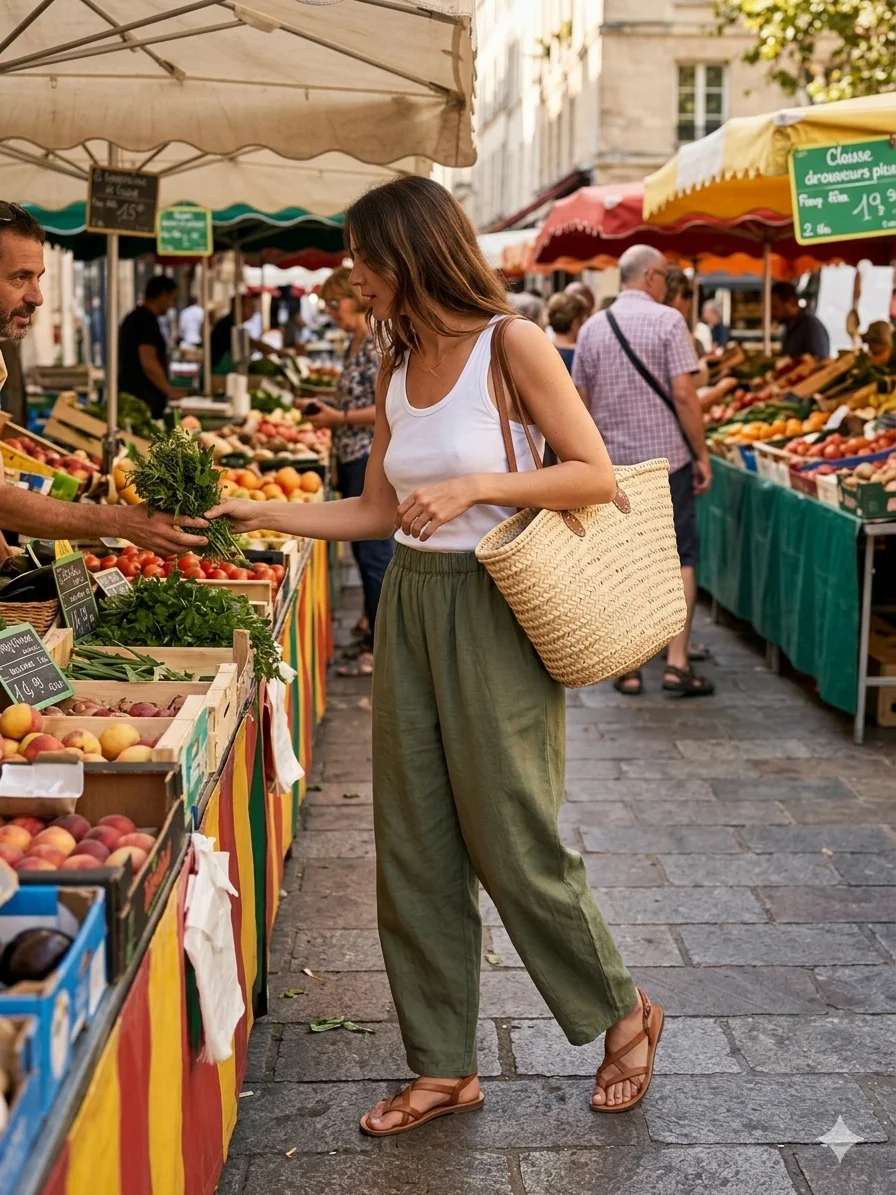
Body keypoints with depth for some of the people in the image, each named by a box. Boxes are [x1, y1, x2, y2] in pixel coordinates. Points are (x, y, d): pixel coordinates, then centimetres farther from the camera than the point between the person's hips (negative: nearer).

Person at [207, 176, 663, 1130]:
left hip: (495, 610, -6)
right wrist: (261, 515, 8)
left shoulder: (511, 345, -9)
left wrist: (473, 486, -21)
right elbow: (376, 512, 13)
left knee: (512, 841, 0)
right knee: (414, 846, 8)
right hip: (410, 605, 7)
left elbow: (596, 475, -12)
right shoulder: (396, 370, 10)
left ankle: (623, 1015, 25)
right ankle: (444, 1068, 21)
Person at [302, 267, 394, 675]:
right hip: (351, 458, 10)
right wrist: (328, 407, 9)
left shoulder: (377, 345, -15)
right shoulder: (355, 343, 15)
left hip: (372, 460, -10)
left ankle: (381, 649, -3)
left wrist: (338, 418, -16)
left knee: (374, 551, -7)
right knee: (361, 546, 18)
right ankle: (373, 621, 32)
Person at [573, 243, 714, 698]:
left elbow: (581, 402, 9)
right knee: (680, 559, 6)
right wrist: (702, 455, -5)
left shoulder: (593, 328, 6)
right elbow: (684, 395, -12)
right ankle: (677, 663, 2)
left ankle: (627, 668, 10)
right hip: (666, 457, -4)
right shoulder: (667, 320, -7)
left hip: (613, 464, 4)